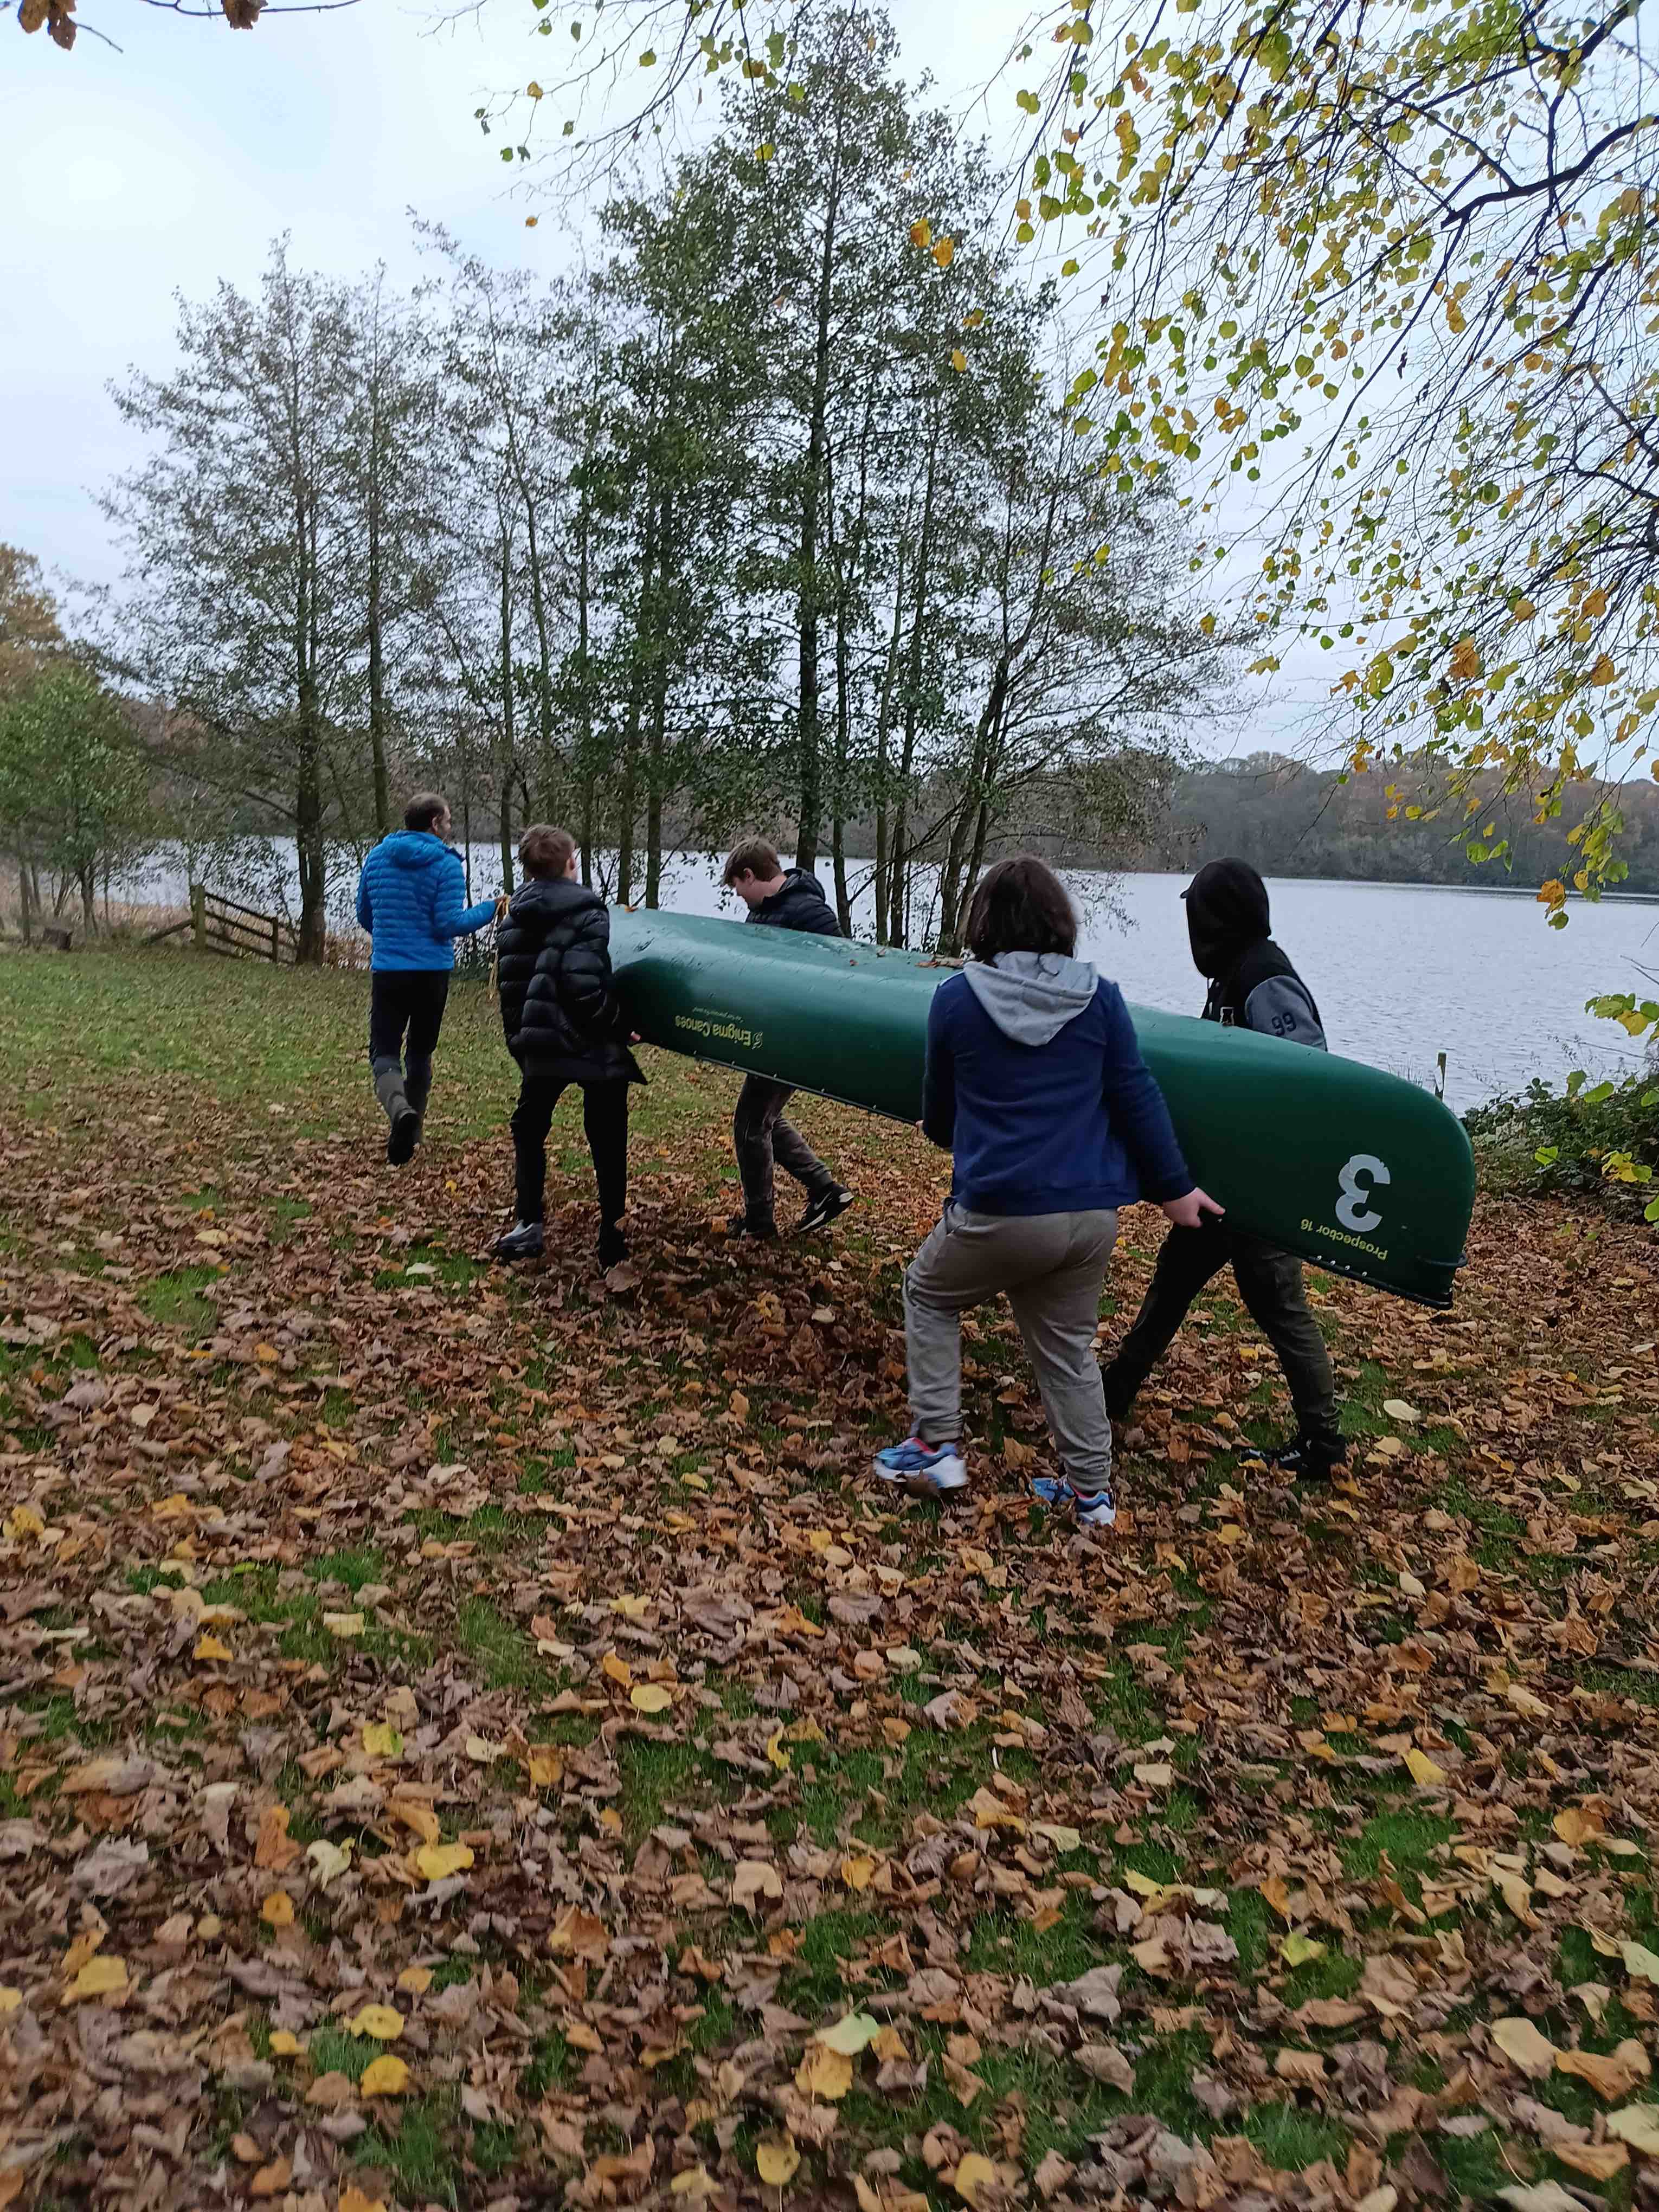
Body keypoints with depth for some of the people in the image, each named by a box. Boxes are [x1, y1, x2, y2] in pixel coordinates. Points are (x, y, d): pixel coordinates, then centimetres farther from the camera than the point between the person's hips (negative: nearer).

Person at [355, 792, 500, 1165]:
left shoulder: (377, 856, 5)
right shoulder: (447, 864, -10)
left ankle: (399, 1109, -27)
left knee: (384, 1051, 3)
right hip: (432, 973, -1)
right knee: (420, 1052, 16)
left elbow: (364, 915, 15)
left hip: (387, 970, 2)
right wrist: (489, 909, -3)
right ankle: (409, 1132, 23)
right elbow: (449, 925, -15)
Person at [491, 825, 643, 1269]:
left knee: (529, 1129, 20)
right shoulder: (587, 914, -10)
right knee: (607, 1141, 8)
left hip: (540, 1045, 4)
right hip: (593, 1047, -4)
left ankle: (528, 1224, 9)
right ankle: (612, 1239, 9)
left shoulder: (514, 920, 9)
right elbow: (585, 985, -21)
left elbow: (509, 987, 11)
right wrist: (618, 1025, -9)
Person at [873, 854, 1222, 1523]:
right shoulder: (1100, 997, 1)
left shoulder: (955, 999, -3)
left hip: (999, 1212, -3)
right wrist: (1174, 1187, 11)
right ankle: (1091, 1493, 28)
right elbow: (1138, 1098, 1)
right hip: (1092, 1215, 3)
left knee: (927, 1296, 23)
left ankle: (935, 1447, 19)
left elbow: (937, 1115, 8)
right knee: (1068, 1347, 21)